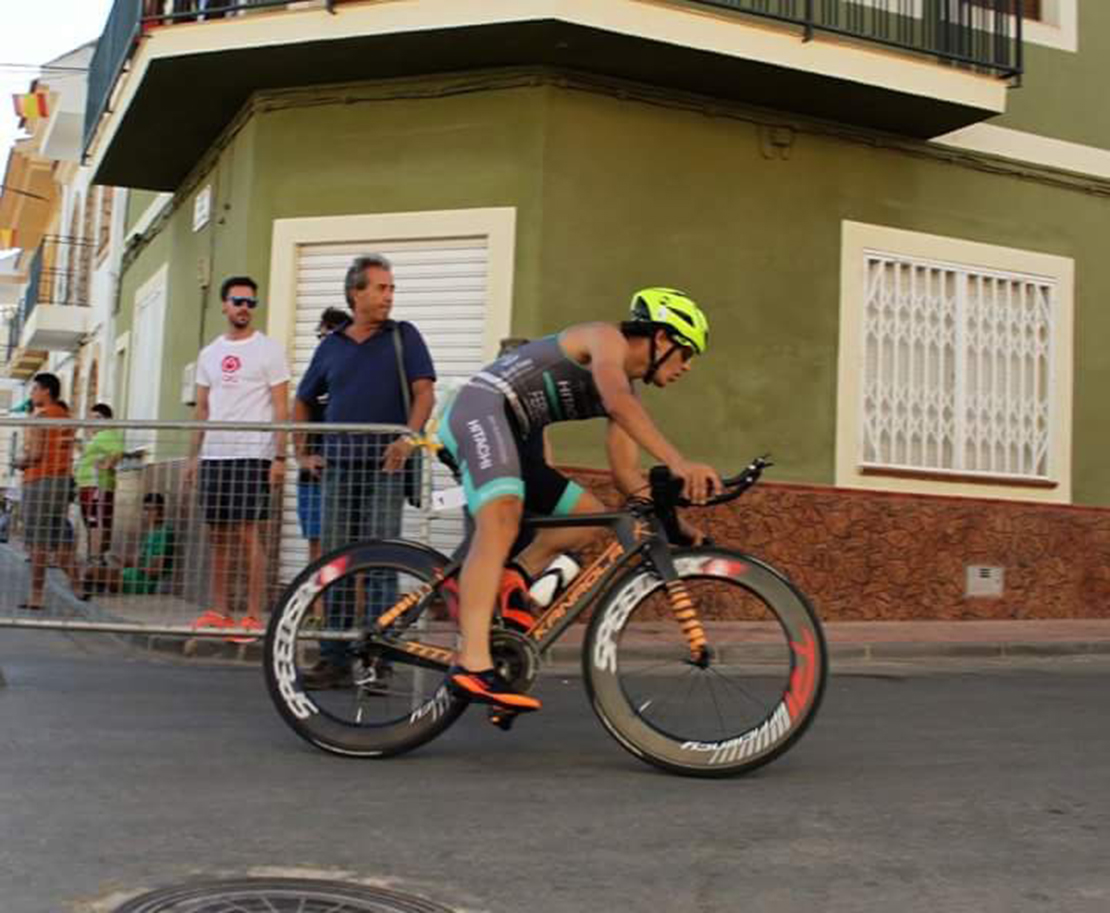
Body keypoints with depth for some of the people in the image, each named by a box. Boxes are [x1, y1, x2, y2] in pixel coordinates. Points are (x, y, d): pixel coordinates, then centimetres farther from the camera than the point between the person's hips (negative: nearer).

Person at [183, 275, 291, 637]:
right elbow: (202, 409, 17)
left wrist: (280, 457, -14)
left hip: (253, 454, -6)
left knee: (248, 532, -8)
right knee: (218, 534, 9)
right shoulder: (209, 354, 15)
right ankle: (219, 611, 17)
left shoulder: (268, 349, -1)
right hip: (214, 455, 6)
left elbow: (281, 408, -5)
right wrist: (193, 455, 11)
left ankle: (254, 616, -4)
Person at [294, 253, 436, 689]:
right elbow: (302, 402, 24)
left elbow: (424, 392, -6)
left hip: (385, 463, -4)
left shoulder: (403, 336, 5)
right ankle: (334, 658, 12)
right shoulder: (331, 346, 14)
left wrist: (409, 437, -21)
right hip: (338, 465, 4)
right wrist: (302, 453, 16)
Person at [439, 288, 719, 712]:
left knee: (590, 516, 11)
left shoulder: (628, 392, 22)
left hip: (509, 439, 10)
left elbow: (626, 475, 20)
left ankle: (511, 582, -4)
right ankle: (472, 665, -43)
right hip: (481, 410, -10)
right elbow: (617, 401, -26)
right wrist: (678, 463, -37)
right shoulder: (608, 339, -4)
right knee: (502, 521, -33)